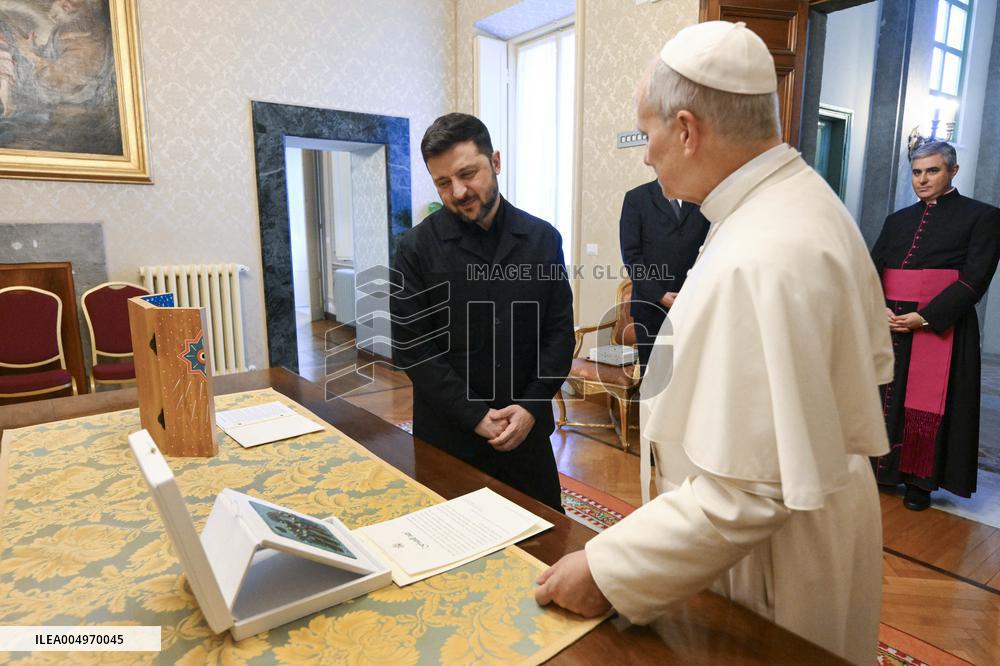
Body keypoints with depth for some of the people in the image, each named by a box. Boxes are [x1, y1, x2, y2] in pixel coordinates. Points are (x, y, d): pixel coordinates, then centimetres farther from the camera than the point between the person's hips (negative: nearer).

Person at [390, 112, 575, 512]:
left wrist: (531, 407, -10)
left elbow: (560, 331, 2)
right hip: (447, 435, -2)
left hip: (527, 428, 2)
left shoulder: (543, 239, 0)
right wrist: (475, 416, -13)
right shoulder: (417, 248, -7)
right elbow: (411, 347, -9)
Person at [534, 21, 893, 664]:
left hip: (776, 559, -9)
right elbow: (872, 358, 9)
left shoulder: (753, 263, -33)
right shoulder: (808, 195, -2)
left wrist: (606, 572, -24)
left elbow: (748, 492, -31)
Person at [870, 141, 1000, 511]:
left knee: (927, 404, 0)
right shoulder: (898, 220, 14)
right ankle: (880, 468, 19)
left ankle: (920, 481, 13)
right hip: (889, 327, 4)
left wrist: (924, 317, -18)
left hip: (940, 328, -4)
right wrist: (880, 310, -12)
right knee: (883, 397, 7)